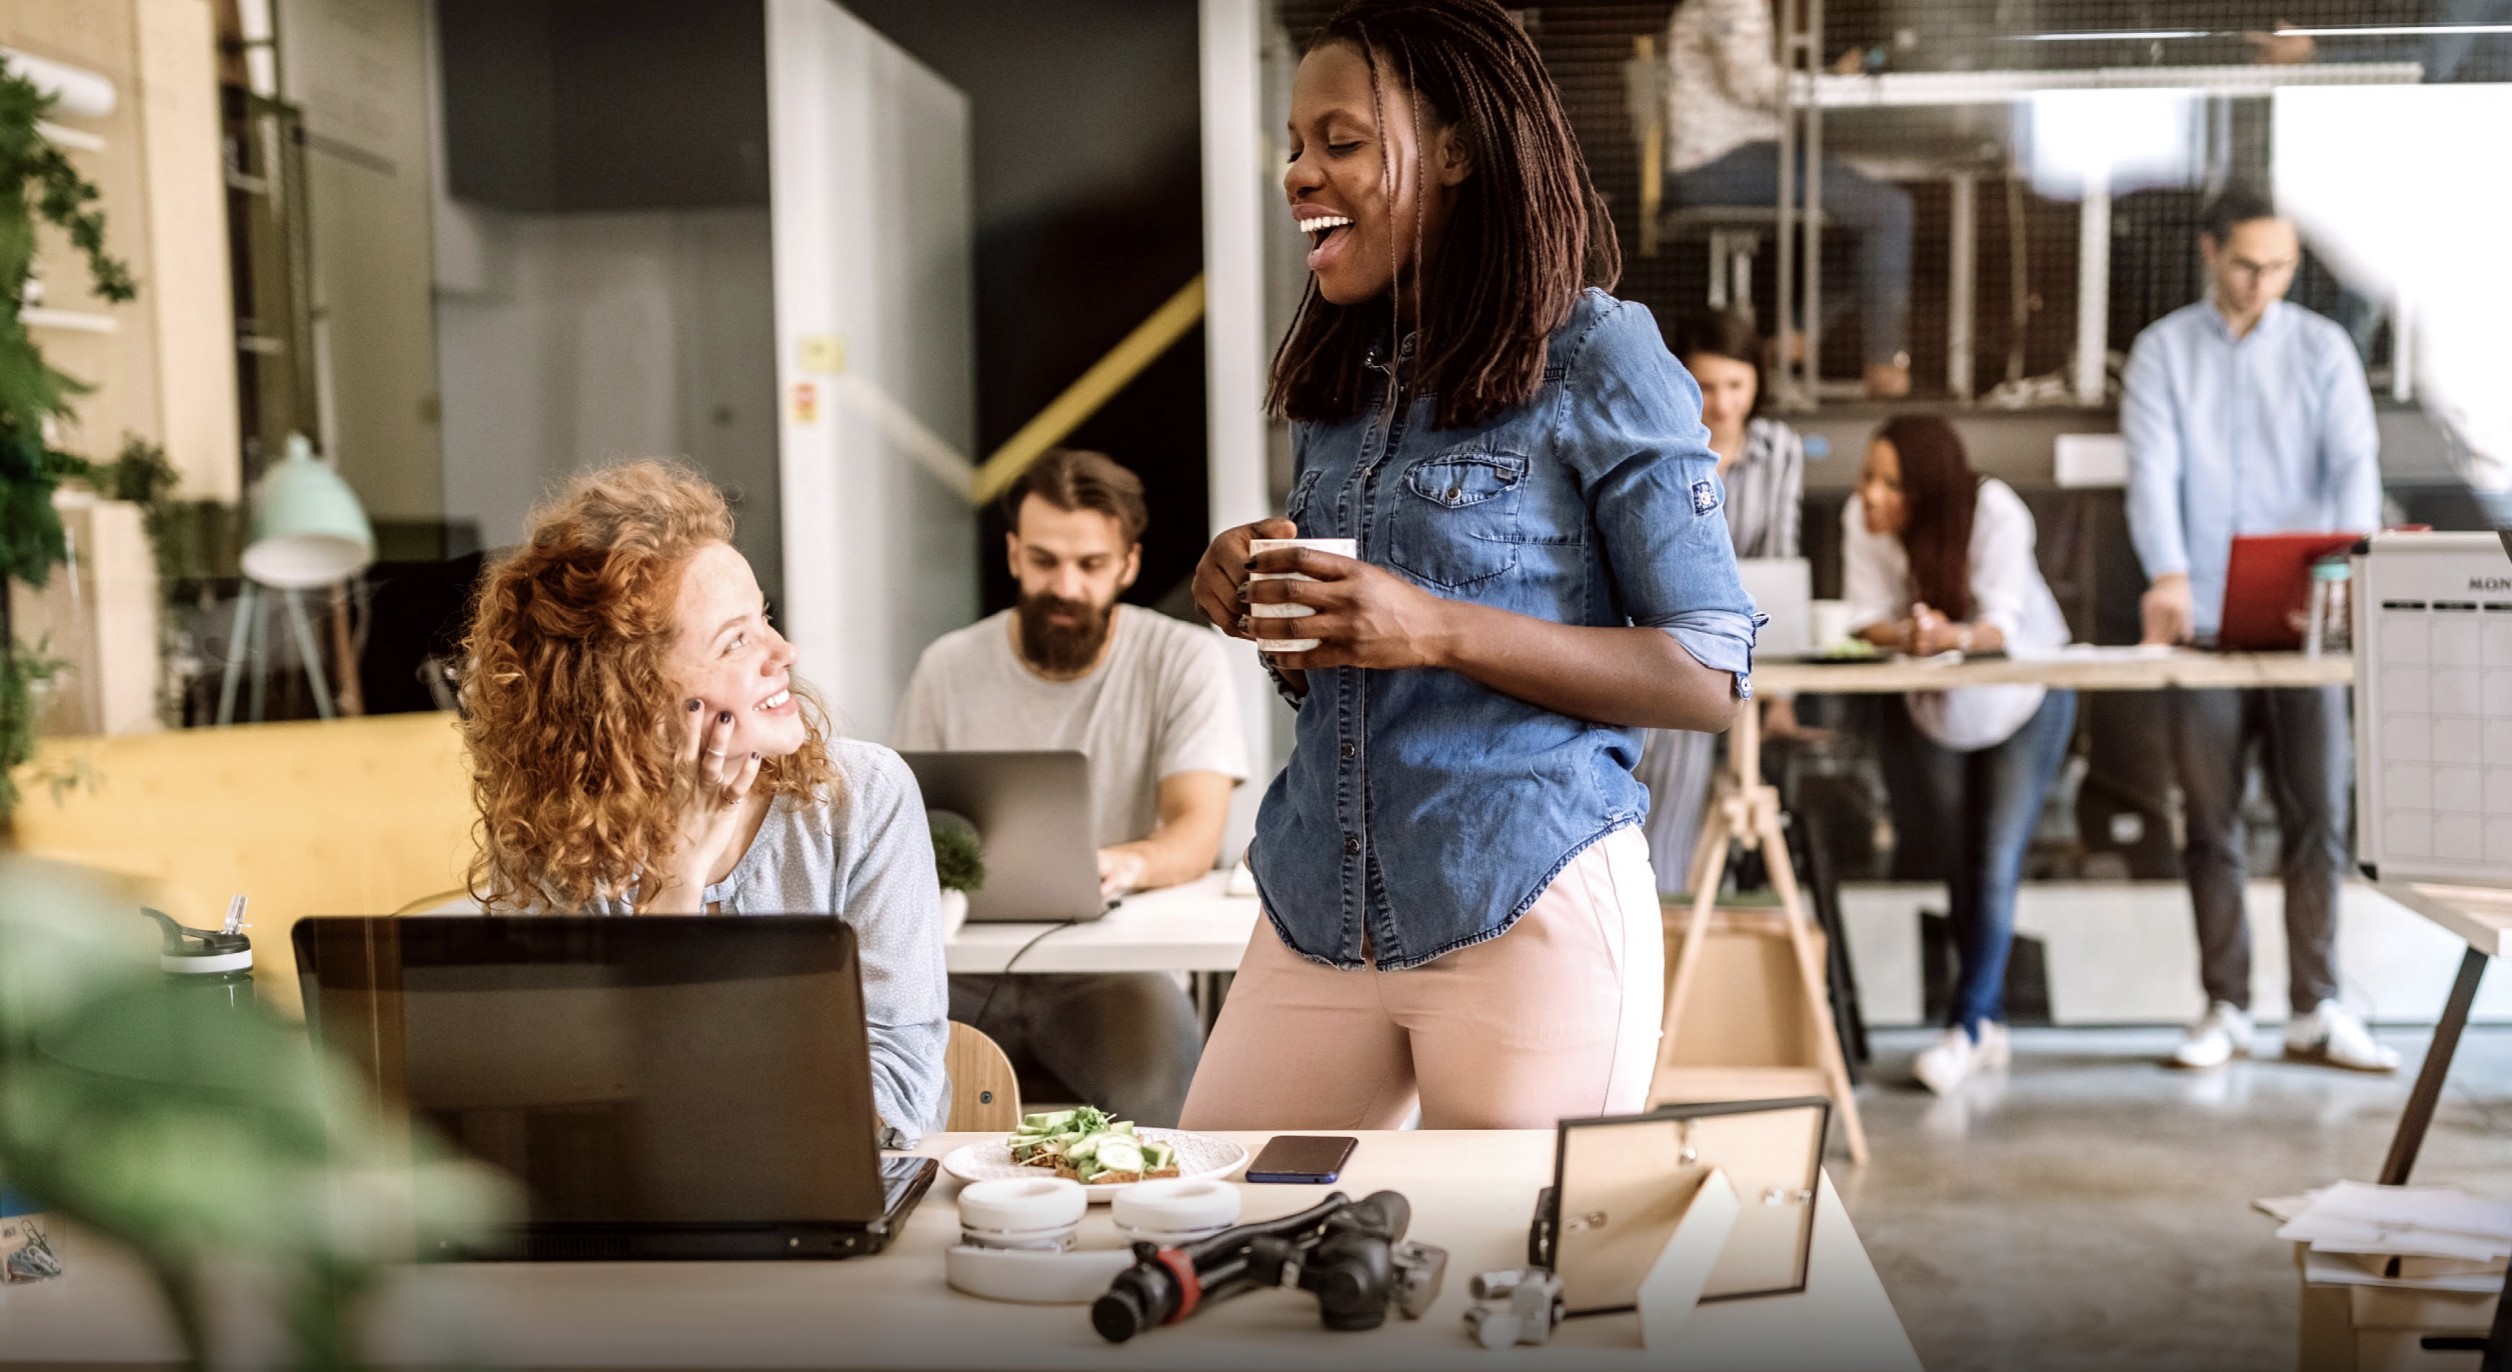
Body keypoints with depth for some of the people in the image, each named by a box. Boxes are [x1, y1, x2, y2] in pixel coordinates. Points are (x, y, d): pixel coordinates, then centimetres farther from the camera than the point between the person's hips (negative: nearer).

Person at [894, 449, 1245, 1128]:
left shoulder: (1185, 659, 0)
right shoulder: (947, 669, 7)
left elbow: (1198, 830, -11)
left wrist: (1127, 863, -35)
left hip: (1110, 972, -2)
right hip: (969, 972, 2)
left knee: (1157, 1071, -34)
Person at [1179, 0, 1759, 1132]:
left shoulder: (1599, 363, -6)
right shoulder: (1339, 385, 12)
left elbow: (1711, 678, -11)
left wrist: (1436, 629, -20)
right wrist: (1263, 602, -2)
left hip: (1527, 914, -5)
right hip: (1318, 913, 6)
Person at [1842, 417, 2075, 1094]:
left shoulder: (1997, 513, -28)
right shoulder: (1861, 516, -20)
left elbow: (2005, 625, -32)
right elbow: (1867, 618, -19)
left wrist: (1952, 636, -53)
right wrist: (1903, 635, -41)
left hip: (2025, 699, -3)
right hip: (1936, 706, 3)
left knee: (1996, 862, -12)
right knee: (1958, 862, 9)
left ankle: (1967, 1026, -3)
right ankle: (1991, 1022, 24)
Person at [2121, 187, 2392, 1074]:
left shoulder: (2323, 349, 6)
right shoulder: (2162, 352, 4)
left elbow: (2355, 461, -6)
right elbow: (2152, 470, -8)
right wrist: (2167, 575, -25)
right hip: (2202, 621, 0)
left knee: (2318, 812, 0)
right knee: (2210, 822, 4)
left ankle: (2314, 1010, 9)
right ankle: (2225, 1008, 13)